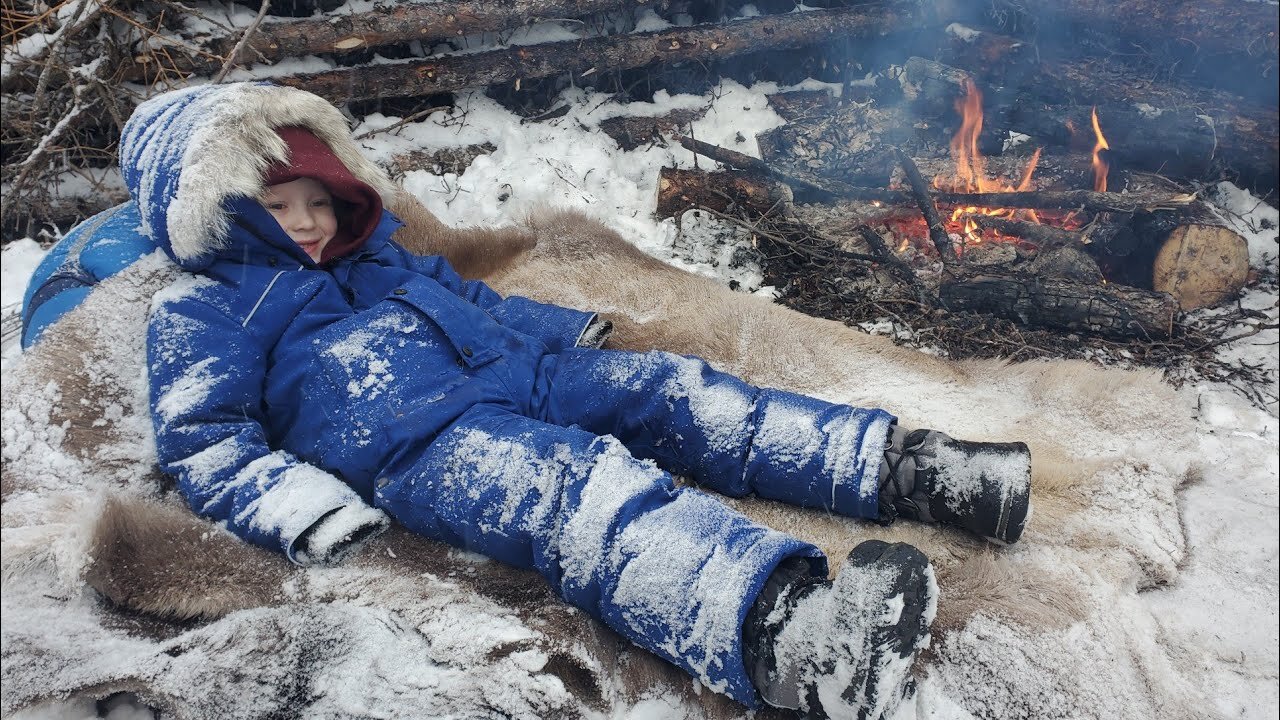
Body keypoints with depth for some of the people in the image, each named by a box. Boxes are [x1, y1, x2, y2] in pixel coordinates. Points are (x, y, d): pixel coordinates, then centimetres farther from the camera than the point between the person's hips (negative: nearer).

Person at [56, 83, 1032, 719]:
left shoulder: (374, 252, 32)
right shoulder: (200, 312, 11)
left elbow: (475, 298, 39)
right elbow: (205, 444, 0)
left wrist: (566, 328, 26)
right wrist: (299, 505, -17)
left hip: (509, 375, 8)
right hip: (411, 442, -8)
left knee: (668, 392, -12)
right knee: (583, 490, -35)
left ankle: (901, 469, -16)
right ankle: (782, 633, -59)